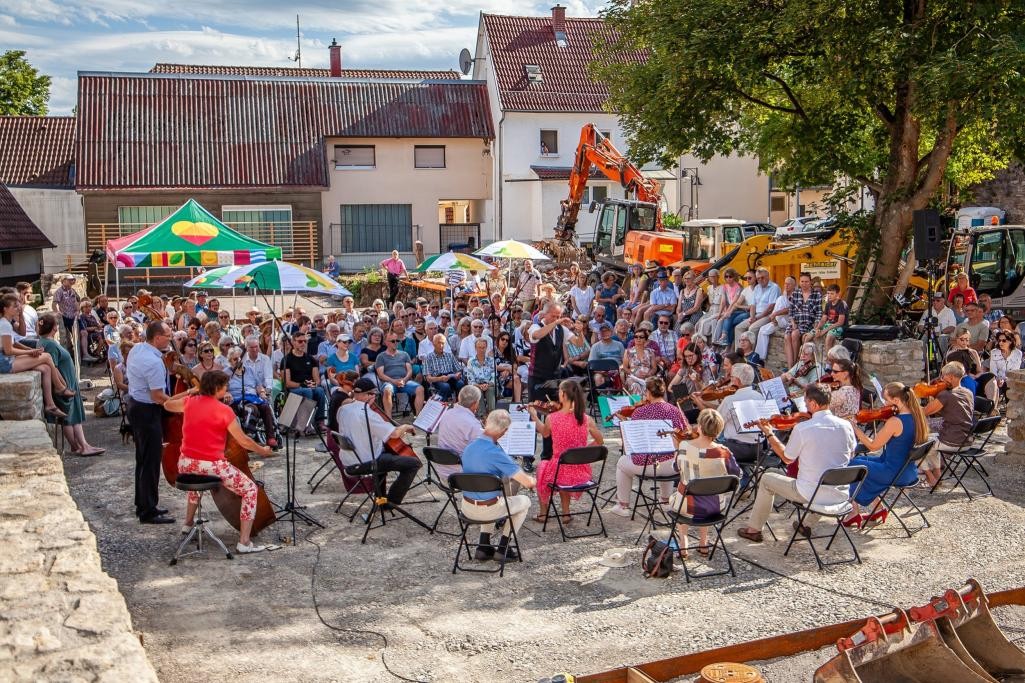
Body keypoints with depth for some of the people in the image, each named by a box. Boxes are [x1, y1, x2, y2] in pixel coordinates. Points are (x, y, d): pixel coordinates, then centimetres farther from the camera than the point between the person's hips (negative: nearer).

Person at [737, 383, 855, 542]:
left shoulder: (801, 428, -17)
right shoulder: (846, 425, -5)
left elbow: (787, 458, -1)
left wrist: (770, 434, 13)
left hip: (812, 494, -5)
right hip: (841, 495, 5)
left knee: (766, 479, 16)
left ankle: (754, 529, 26)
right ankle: (807, 525, 45)